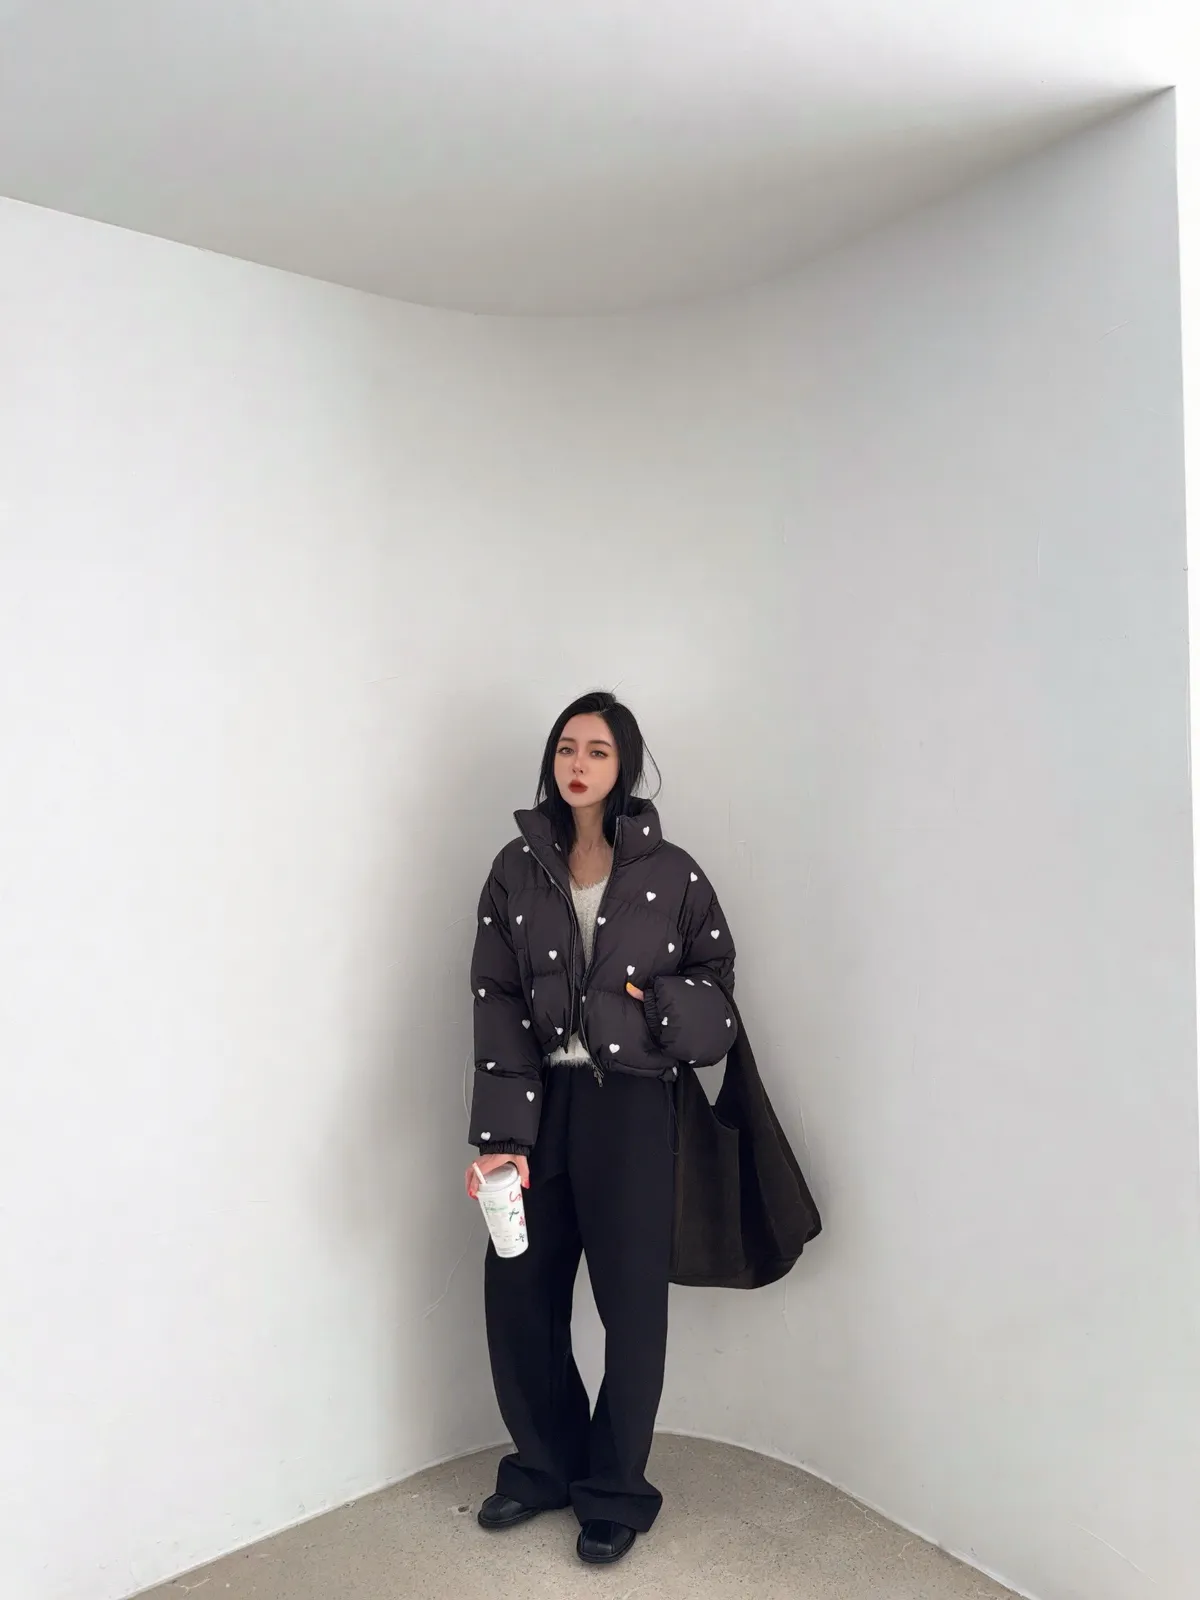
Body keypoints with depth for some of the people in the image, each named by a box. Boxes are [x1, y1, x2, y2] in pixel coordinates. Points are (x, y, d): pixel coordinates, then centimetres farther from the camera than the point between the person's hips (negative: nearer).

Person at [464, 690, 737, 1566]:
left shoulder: (670, 872, -4)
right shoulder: (517, 869, 0)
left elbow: (716, 978, 7)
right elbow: (496, 1005, -5)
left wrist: (656, 1006, -14)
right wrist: (501, 1134, -13)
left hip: (631, 1106, -2)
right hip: (541, 1103, 3)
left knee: (631, 1301, 7)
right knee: (517, 1292, 11)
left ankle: (615, 1492, 30)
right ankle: (546, 1463, 36)